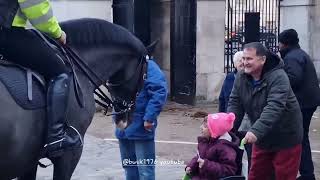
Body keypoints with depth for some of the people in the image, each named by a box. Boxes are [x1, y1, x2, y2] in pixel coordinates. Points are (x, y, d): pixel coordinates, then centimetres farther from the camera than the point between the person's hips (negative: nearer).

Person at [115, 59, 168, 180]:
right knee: (129, 169, 18)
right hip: (123, 128, 8)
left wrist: (149, 117, -25)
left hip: (141, 128, -8)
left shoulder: (147, 66, -13)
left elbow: (160, 91, -23)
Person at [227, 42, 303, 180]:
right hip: (261, 139, 6)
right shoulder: (241, 78, -3)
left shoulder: (278, 77, -24)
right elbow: (235, 105, -2)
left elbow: (274, 108, -35)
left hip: (285, 139, -6)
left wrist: (256, 131, -46)